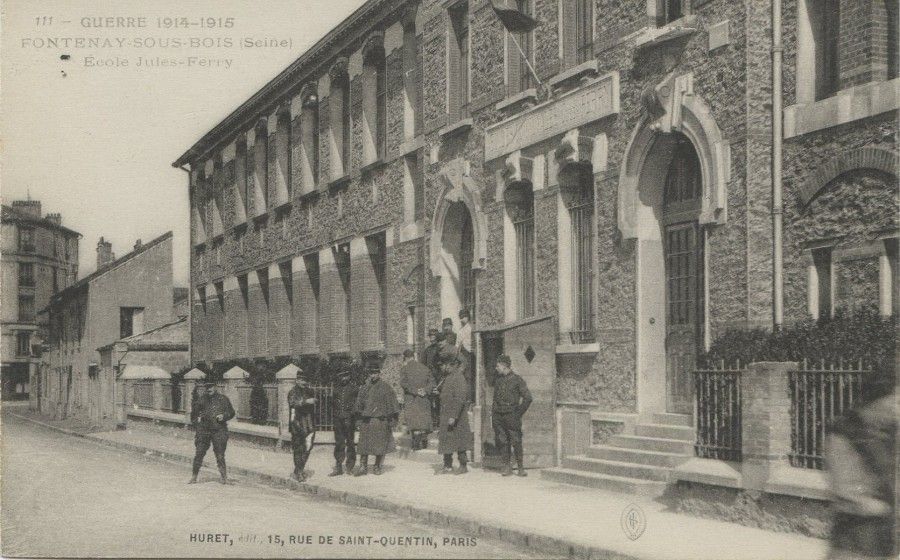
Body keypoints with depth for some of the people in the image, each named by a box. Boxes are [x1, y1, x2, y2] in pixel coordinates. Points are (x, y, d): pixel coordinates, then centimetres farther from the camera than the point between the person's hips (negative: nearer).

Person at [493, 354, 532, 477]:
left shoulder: (517, 379, -3)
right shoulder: (498, 380, 13)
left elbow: (528, 398, -3)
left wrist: (519, 413, -5)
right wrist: (493, 412, 11)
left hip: (511, 415, -5)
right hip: (498, 415, 5)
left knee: (516, 442, -5)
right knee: (502, 442, 3)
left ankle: (521, 467, 2)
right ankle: (506, 467, 9)